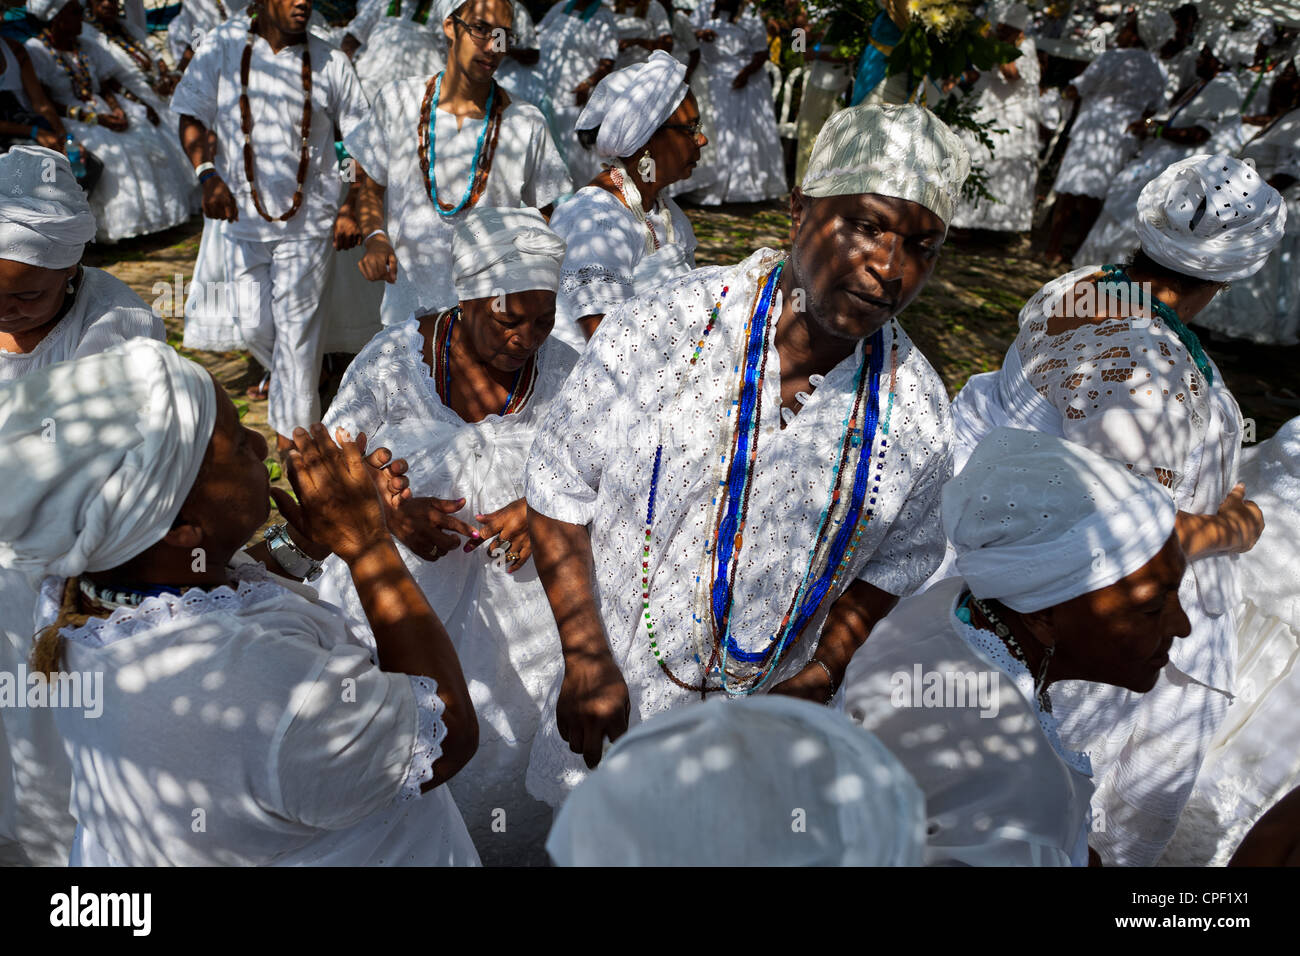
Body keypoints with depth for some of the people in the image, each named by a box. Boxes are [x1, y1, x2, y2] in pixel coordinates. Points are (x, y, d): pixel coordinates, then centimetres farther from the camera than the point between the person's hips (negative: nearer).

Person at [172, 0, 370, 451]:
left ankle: (289, 442, 4)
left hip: (308, 218, -2)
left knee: (295, 328, -5)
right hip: (243, 213, 2)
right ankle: (291, 385, 40)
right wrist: (208, 174, -14)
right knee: (253, 325, 8)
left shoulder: (330, 62, 1)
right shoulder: (222, 46, 3)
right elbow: (193, 118, 4)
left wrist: (352, 208, -5)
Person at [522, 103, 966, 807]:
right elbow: (559, 490, -12)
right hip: (613, 697, -1)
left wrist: (824, 672, -6)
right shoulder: (657, 332, -20)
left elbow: (893, 561, 4)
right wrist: (586, 658, -14)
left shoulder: (916, 408, -11)